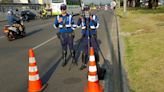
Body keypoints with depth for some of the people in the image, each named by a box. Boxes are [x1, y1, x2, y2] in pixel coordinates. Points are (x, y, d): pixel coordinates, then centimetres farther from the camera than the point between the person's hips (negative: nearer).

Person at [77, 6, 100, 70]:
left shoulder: (94, 17, -4)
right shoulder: (82, 17, 2)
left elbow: (97, 25, -16)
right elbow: (78, 25, -9)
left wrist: (92, 20, -32)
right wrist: (80, 19, -27)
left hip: (92, 35, -2)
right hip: (85, 36, 2)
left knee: (94, 49, 2)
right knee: (84, 50, 4)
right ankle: (84, 64, 15)